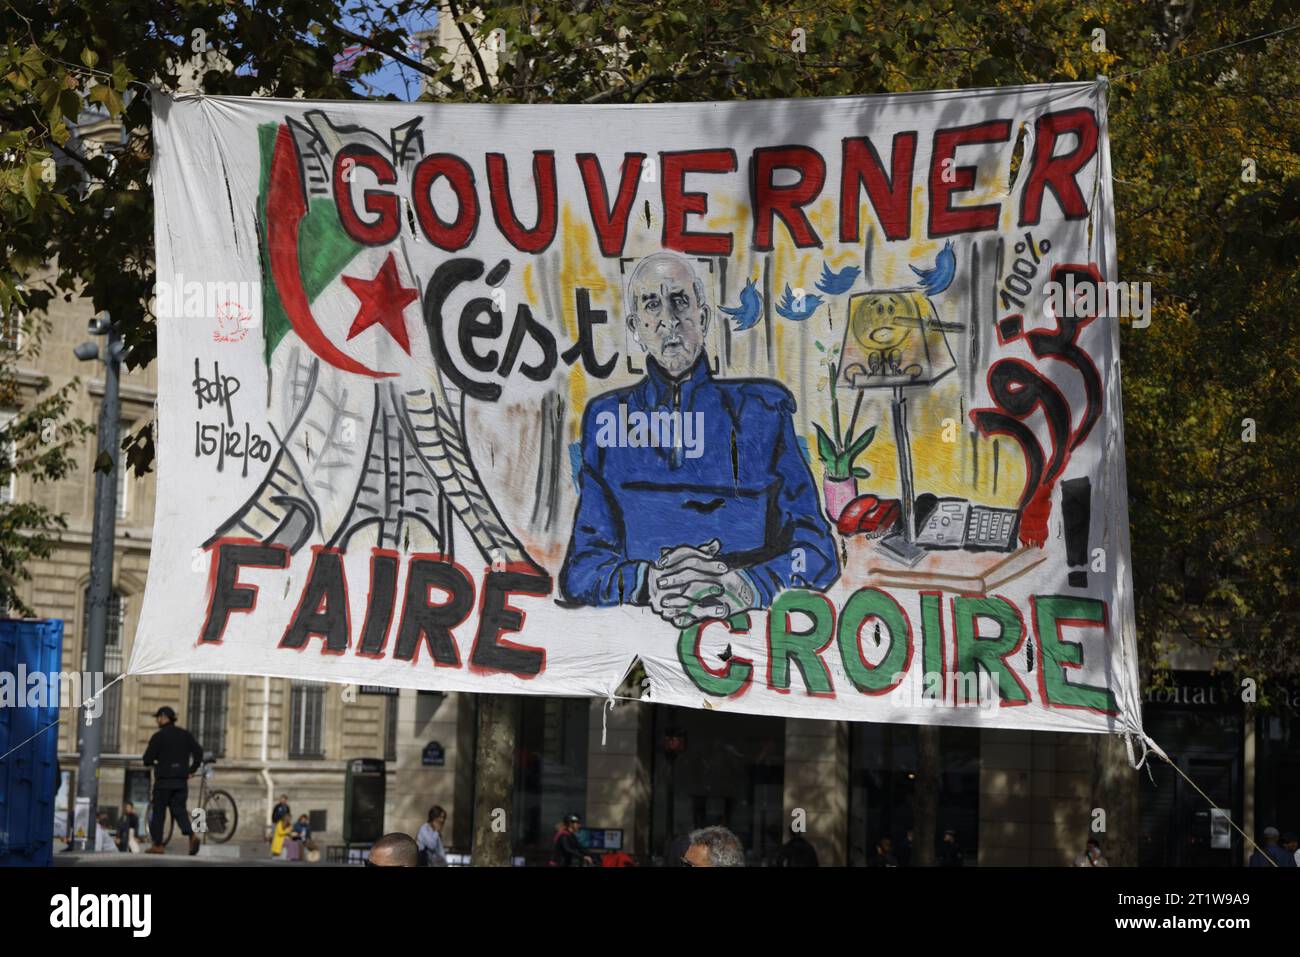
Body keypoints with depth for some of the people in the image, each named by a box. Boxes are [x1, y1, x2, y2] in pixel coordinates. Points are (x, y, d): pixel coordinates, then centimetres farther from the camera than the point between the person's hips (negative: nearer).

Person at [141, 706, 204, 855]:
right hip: (181, 781, 4)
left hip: (163, 781, -4)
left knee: (158, 812, 7)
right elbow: (199, 753, 4)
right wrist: (191, 770, 11)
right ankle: (192, 835, -19)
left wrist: (153, 763, 14)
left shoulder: (159, 736, -8)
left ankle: (158, 845, 9)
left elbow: (147, 759, -9)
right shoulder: (185, 735, 8)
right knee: (179, 810, 5)